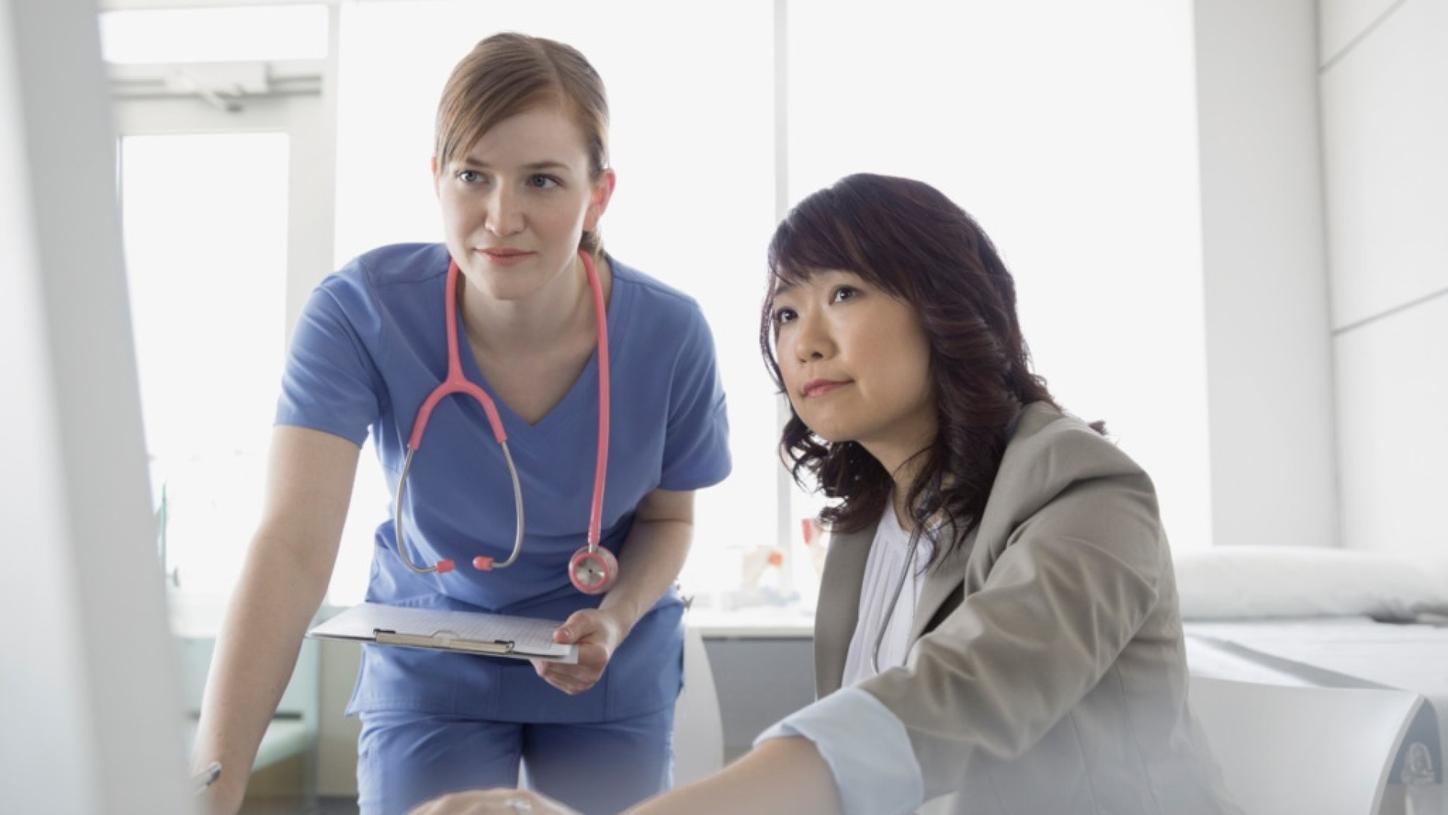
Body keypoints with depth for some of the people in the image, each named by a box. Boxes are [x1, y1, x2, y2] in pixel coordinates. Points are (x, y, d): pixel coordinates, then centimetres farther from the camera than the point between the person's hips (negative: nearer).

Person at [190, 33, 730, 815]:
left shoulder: (669, 334, -21)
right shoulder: (358, 312, -26)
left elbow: (668, 517, -3)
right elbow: (292, 549, -33)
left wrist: (616, 619, -23)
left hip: (611, 668, 1)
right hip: (430, 659, -1)